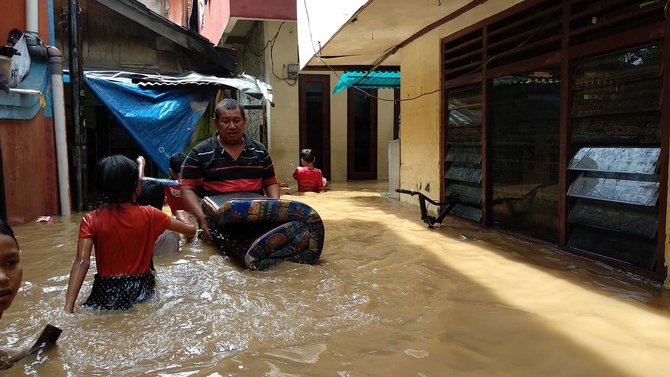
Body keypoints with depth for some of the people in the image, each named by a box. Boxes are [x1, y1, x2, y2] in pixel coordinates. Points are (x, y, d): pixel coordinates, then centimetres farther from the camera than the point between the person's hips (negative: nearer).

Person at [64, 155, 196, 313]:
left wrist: (68, 309, -22)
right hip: (140, 291, -1)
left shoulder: (91, 220, -7)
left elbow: (82, 262, -19)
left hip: (106, 293, 2)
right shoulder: (148, 215, -7)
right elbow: (191, 230, 2)